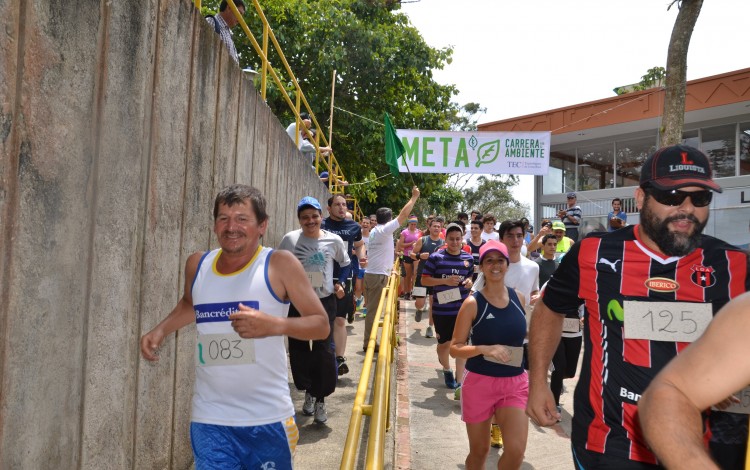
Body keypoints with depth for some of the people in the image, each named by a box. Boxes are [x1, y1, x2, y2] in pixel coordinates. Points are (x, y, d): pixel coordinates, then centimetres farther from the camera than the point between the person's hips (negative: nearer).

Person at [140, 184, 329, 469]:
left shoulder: (279, 265, -11)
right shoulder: (197, 265, 3)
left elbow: (321, 325, -9)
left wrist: (275, 325, -26)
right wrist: (160, 330, 8)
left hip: (267, 419, -2)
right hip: (209, 419, 3)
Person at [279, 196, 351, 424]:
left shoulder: (333, 240, -4)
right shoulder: (289, 239, -6)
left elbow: (346, 264, 13)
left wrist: (340, 283, -1)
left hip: (325, 302, -1)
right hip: (297, 302, 1)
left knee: (324, 351, -4)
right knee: (299, 350, 7)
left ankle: (320, 399, 15)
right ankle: (309, 391, 33)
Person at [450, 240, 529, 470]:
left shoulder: (519, 298, 1)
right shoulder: (473, 303, -11)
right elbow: (455, 348, -10)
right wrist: (485, 349, -23)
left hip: (515, 382, 3)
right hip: (480, 382, -3)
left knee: (516, 451, -7)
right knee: (479, 450, 12)